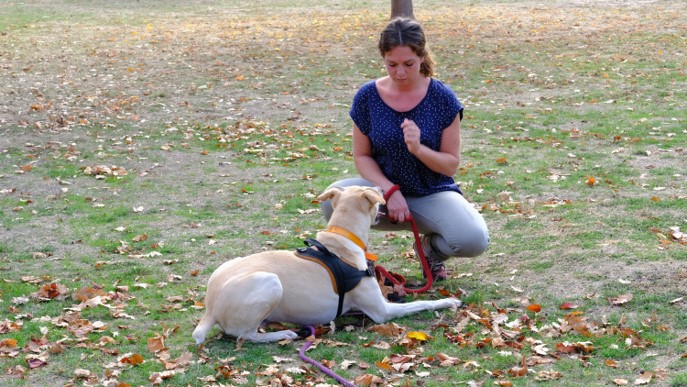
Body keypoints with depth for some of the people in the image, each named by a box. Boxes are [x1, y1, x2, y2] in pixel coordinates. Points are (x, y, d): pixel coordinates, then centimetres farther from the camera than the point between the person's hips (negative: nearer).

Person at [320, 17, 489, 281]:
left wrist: (418, 149, -28)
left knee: (474, 240, -30)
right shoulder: (367, 97, -7)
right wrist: (390, 190, -19)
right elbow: (362, 156, 0)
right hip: (385, 188, 1)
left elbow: (451, 164, -7)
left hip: (433, 193, 0)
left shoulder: (442, 98, -10)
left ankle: (432, 249, 8)